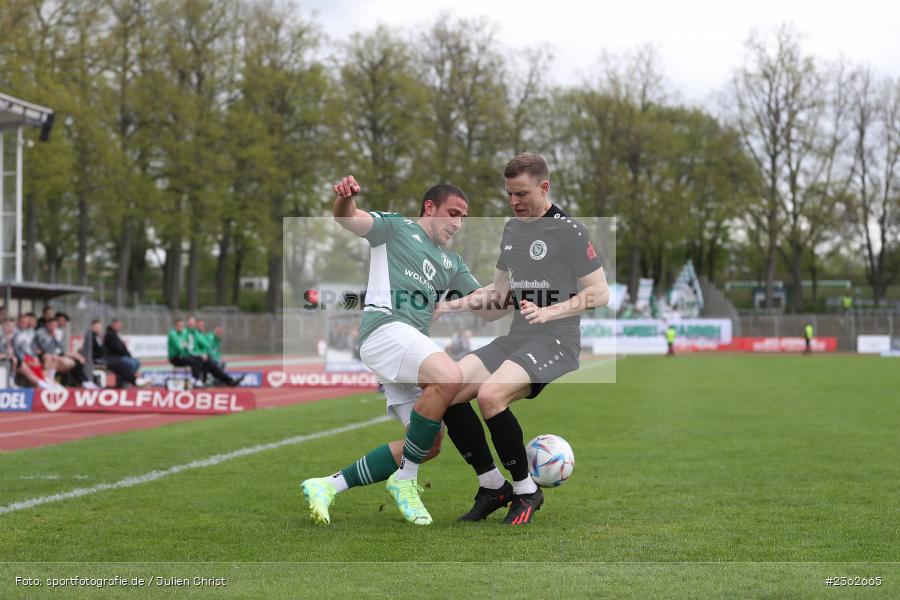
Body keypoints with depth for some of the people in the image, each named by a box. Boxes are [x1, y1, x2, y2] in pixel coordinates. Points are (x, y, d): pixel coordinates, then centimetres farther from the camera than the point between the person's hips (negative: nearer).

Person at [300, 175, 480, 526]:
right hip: (384, 327, -9)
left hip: (413, 346, 9)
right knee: (449, 378, -33)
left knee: (429, 444, 2)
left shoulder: (451, 264, 29)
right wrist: (345, 198, -30)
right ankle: (405, 481, -20)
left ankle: (328, 486, 7)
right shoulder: (397, 228, 10)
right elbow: (347, 218, -6)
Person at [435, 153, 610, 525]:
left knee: (490, 395, -31)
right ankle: (492, 486, 3)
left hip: (557, 343, -8)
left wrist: (549, 312, -22)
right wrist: (456, 305, 10)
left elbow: (600, 293, -9)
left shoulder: (568, 230, -7)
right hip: (515, 339, 8)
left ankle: (526, 491, -12)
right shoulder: (512, 229, 16)